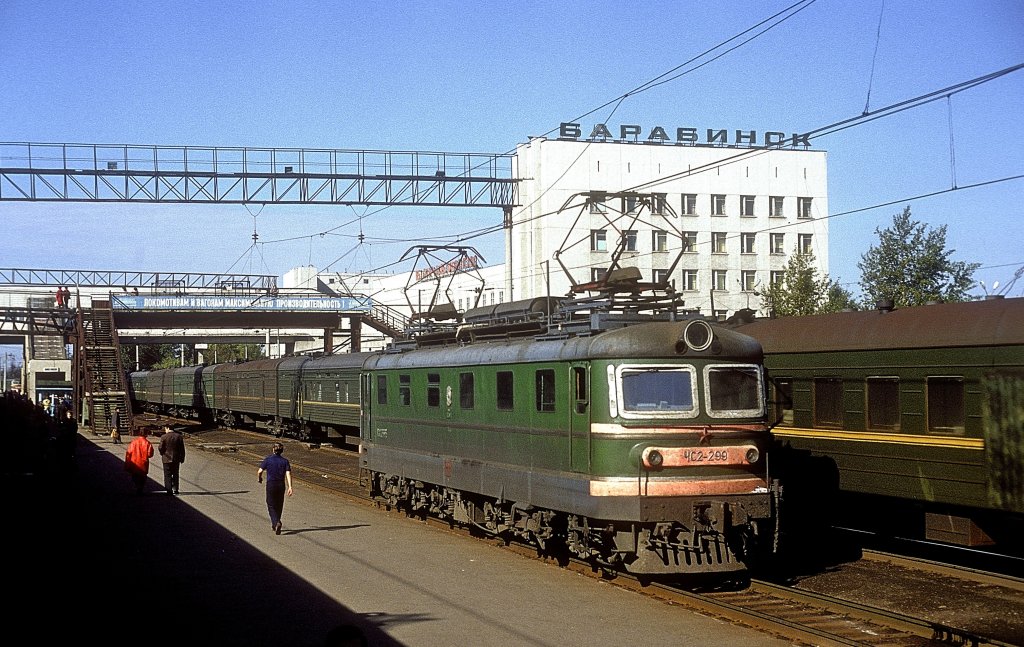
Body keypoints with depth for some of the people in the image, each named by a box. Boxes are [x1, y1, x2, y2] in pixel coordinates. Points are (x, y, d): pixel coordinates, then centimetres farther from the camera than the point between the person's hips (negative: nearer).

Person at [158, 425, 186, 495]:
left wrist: (162, 454, 12)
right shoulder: (179, 437, 0)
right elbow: (182, 449, 2)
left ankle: (169, 490, -3)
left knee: (168, 475, 3)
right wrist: (182, 459, 9)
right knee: (175, 474, 15)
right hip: (176, 459, 3)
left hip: (167, 459, -3)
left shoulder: (164, 437, -10)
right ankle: (175, 489, 14)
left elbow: (161, 448, -9)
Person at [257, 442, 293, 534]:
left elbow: (260, 471, -7)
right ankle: (275, 524, 29)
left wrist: (259, 478, 15)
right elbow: (288, 474, -10)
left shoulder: (268, 459, -5)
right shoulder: (285, 461, 0)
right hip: (281, 485, 3)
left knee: (271, 506, 3)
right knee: (279, 505, 18)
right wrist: (290, 487, -14)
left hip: (271, 485, -3)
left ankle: (276, 522, -20)